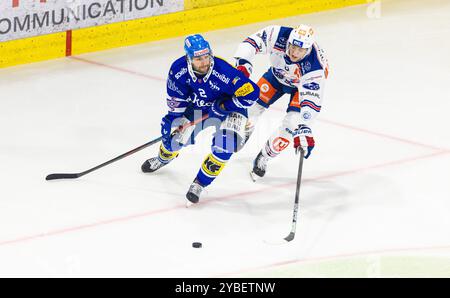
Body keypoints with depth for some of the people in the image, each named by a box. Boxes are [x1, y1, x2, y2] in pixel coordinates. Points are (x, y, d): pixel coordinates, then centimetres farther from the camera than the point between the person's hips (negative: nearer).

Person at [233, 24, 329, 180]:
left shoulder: (315, 67, -42)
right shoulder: (278, 36, -37)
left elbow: (311, 100, -43)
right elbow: (252, 41, -26)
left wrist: (304, 128, -50)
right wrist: (243, 62, -41)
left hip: (303, 84, -3)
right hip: (278, 74, 3)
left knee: (292, 123, -17)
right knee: (252, 104, 4)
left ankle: (265, 156, 5)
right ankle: (243, 134, 39)